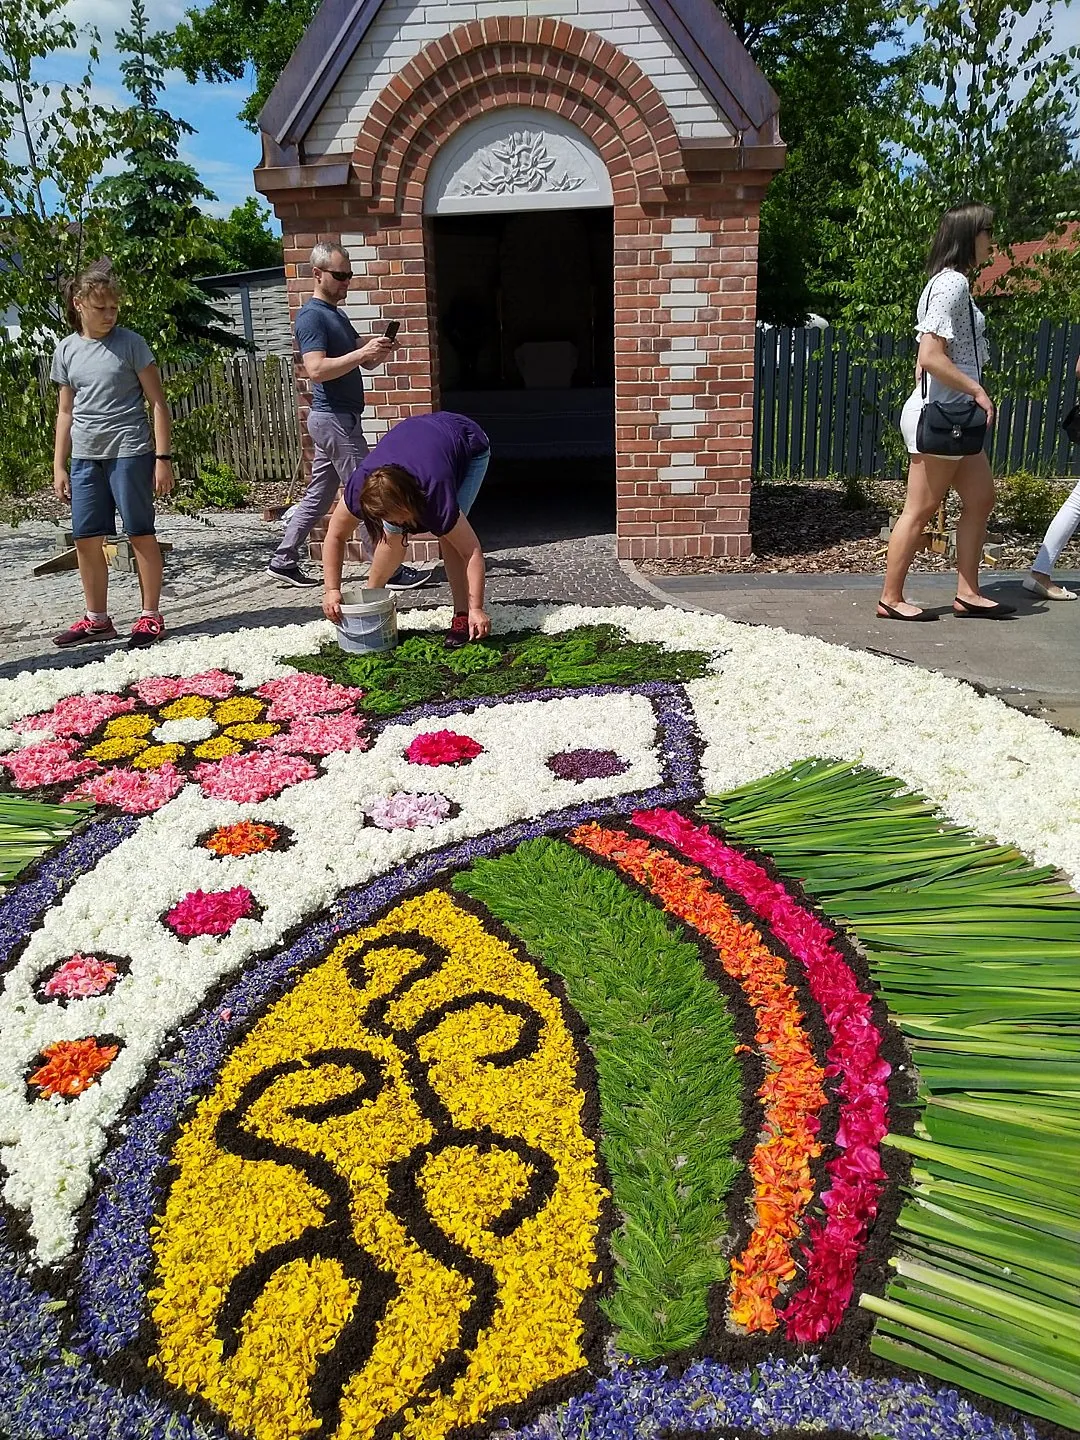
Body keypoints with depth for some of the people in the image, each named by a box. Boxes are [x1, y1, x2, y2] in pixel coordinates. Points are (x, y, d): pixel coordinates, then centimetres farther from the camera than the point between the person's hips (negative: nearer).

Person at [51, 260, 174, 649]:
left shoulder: (130, 343, -2)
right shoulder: (67, 350, 9)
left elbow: (158, 403, -3)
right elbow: (65, 412, 14)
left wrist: (163, 458, -9)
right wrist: (58, 466, 11)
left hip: (129, 453, -5)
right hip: (85, 457, 5)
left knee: (141, 535, 0)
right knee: (85, 539, 6)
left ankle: (151, 616, 10)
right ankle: (97, 619, 18)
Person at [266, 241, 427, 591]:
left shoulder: (337, 314, 18)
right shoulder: (311, 316, -12)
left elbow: (364, 363, 19)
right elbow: (316, 370, -25)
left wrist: (379, 352, -4)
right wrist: (363, 352, -27)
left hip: (334, 419, 10)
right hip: (335, 420, -10)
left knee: (317, 495, 13)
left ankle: (283, 561, 19)